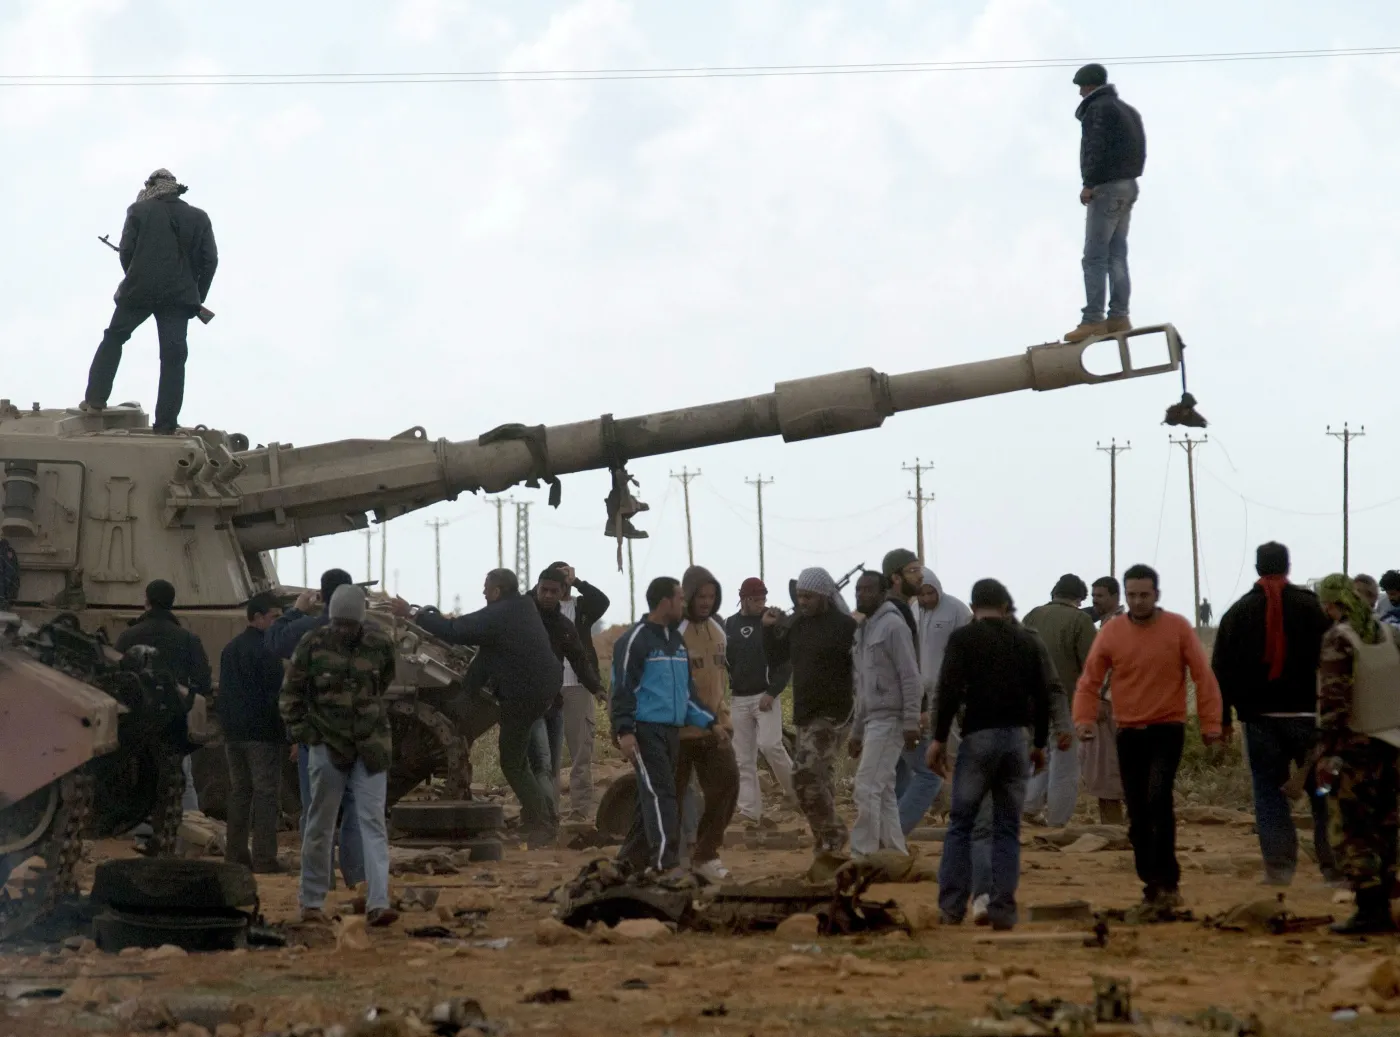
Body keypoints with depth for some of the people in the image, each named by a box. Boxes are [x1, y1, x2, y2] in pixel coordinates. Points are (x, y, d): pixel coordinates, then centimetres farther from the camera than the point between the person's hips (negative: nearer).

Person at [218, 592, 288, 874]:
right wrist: (285, 733, -12)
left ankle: (235, 854, 12)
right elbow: (275, 694, -16)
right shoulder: (265, 650, -13)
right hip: (262, 734, -8)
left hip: (233, 733, 8)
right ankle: (264, 858, -10)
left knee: (239, 791, 13)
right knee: (266, 793, -6)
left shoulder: (229, 649, 14)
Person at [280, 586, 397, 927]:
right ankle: (312, 901, 16)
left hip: (370, 746, 1)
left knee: (373, 822, -6)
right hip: (327, 745, -1)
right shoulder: (312, 645, -3)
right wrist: (300, 732, -1)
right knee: (320, 825, 5)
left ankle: (378, 903, -12)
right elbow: (291, 692, 5)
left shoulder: (379, 647, 2)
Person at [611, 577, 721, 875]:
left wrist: (709, 722, 16)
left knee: (656, 797, 9)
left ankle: (631, 859, 17)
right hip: (645, 731, -8)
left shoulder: (677, 641, 19)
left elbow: (686, 691, 24)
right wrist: (624, 731, -19)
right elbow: (622, 688, -12)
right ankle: (667, 864, -18)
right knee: (659, 794, -14)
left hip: (672, 731, 8)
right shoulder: (636, 640, -8)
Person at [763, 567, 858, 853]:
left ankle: (829, 835, -5)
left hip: (832, 714, -8)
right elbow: (776, 658, 20)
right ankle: (829, 840, 22)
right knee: (820, 777, 14)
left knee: (805, 773, -16)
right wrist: (769, 629, 6)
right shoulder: (797, 624, 11)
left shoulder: (844, 626, -12)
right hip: (804, 713, 8)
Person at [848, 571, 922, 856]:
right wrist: (856, 731, 21)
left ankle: (862, 853, -11)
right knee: (883, 791, 10)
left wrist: (911, 723, -20)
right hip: (872, 720, 9)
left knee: (867, 787, -12)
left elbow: (910, 678, -15)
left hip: (889, 720, -9)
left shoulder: (893, 626, -10)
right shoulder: (863, 630, 17)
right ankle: (895, 852, 14)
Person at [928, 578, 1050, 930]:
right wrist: (1040, 742, 21)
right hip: (1017, 738, 3)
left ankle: (951, 907, -2)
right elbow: (1042, 696, 12)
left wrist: (939, 739, -6)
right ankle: (1003, 910, 0)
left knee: (961, 824, 4)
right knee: (1008, 829, 6)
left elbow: (949, 690, -10)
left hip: (979, 737, -3)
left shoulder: (964, 638, -1)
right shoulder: (1027, 641, 11)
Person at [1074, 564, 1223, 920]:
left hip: (1167, 729, -4)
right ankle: (1154, 890, 15)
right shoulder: (1111, 631, 3)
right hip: (1129, 733, 4)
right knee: (1137, 817, 6)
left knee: (1158, 797, -23)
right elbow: (1089, 680, 4)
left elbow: (1203, 676, -3)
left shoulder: (1178, 628, -3)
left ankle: (1165, 883, -18)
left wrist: (1210, 723, -7)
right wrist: (1085, 718, -10)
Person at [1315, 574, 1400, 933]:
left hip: (1356, 746, -7)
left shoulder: (1338, 640, -13)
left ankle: (1370, 910, -11)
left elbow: (1333, 700, -18)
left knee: (1350, 831, -4)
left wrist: (1327, 752, -17)